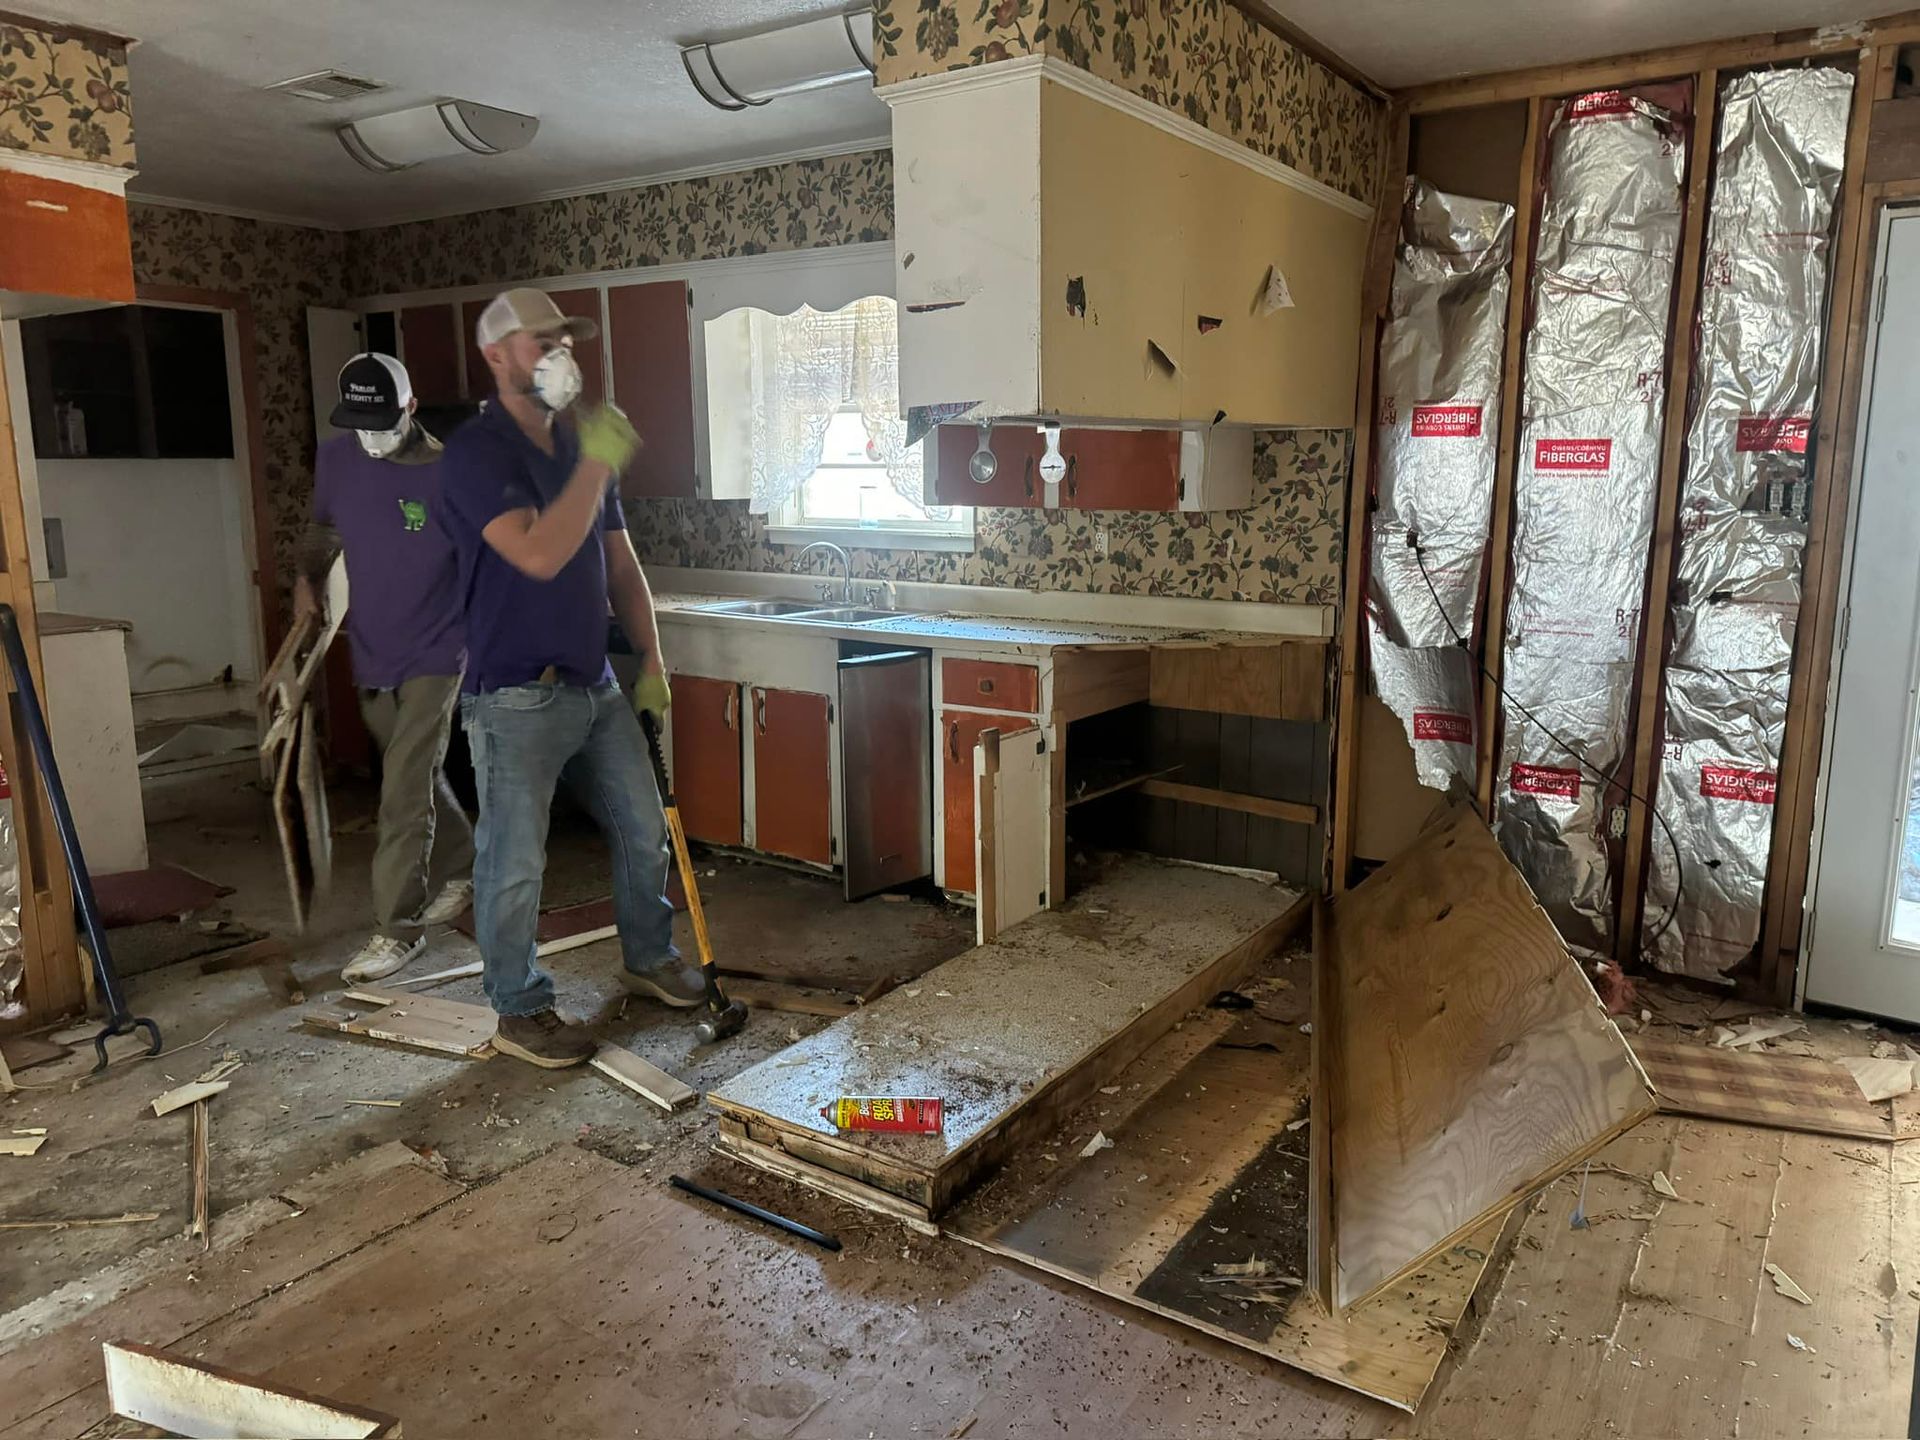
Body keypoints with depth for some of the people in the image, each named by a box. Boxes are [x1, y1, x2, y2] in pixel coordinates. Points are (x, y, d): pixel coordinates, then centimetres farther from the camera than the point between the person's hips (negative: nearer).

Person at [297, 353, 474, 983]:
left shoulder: (448, 471, -16)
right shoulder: (334, 459, 0)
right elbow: (323, 526, 20)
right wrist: (307, 578, 5)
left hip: (434, 654, -6)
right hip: (371, 653, 6)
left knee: (404, 795, -7)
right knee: (418, 779, 19)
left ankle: (397, 929, 2)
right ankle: (458, 871, 39)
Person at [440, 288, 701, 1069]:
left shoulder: (582, 446, 11)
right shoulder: (476, 452, -12)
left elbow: (621, 565, 15)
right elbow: (540, 554, -27)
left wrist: (650, 662, 12)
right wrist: (596, 463, -24)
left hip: (596, 684, 8)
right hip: (516, 696, -7)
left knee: (644, 830, 16)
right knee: (516, 863, 2)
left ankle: (649, 956, 38)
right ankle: (519, 1010, 20)